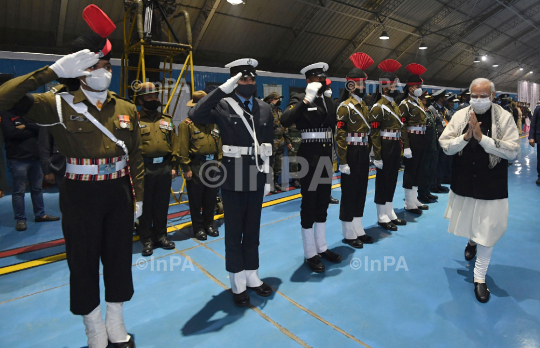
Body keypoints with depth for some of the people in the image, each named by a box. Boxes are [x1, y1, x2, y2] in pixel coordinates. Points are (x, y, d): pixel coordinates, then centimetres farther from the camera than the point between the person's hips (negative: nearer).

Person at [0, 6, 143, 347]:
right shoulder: (60, 104, -5)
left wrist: (138, 196, 5)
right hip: (80, 196, -2)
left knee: (119, 257, 14)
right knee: (84, 262, 11)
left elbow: (136, 156, 6)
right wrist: (53, 71, -20)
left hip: (119, 194, 3)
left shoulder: (126, 109, 3)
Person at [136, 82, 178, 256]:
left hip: (165, 168, 4)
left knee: (162, 205, 13)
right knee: (145, 205, 6)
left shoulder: (167, 119, 12)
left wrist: (173, 166, 6)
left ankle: (160, 235, 27)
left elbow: (174, 144, 11)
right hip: (145, 168, -4)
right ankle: (146, 239, 18)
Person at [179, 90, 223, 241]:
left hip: (213, 164, 5)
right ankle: (198, 227, 19)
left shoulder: (214, 123, 12)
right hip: (196, 165, -5)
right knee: (196, 199, 5)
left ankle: (209, 224, 28)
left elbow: (219, 146, 14)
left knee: (211, 198, 13)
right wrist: (186, 168, -11)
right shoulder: (187, 124, -4)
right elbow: (183, 149, -8)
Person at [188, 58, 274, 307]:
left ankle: (252, 276, 30)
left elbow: (268, 147, 10)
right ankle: (238, 283, 23)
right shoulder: (223, 106, -6)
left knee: (253, 229, 15)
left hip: (256, 178, 4)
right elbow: (195, 115, -26)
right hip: (233, 180, -4)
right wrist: (223, 88, -24)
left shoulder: (265, 109, 7)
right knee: (234, 231, 8)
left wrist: (268, 178, 8)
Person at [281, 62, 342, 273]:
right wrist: (307, 99, -26)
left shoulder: (328, 101, 12)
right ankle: (310, 253, 14)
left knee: (323, 202, 14)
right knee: (309, 203, 2)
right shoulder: (300, 99, -7)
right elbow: (285, 121, -26)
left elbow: (333, 127, 16)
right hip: (309, 156, -7)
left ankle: (321, 247, 28)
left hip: (326, 155, 7)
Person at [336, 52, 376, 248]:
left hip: (363, 154, 8)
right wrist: (343, 162, -21)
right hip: (351, 154, -8)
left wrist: (368, 154, 16)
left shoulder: (365, 106, 14)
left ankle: (358, 231, 25)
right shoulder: (345, 107, -11)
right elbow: (340, 136, -17)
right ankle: (349, 234, 12)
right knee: (349, 193, 0)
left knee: (361, 191, 13)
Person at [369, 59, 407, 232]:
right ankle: (382, 217, 11)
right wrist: (377, 156, -19)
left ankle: (390, 214, 25)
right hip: (385, 147, -8)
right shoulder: (378, 107, -12)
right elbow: (374, 133, -17)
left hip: (395, 147, 9)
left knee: (392, 179, 14)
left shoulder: (395, 105, 15)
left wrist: (401, 148, 15)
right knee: (382, 181, 1)